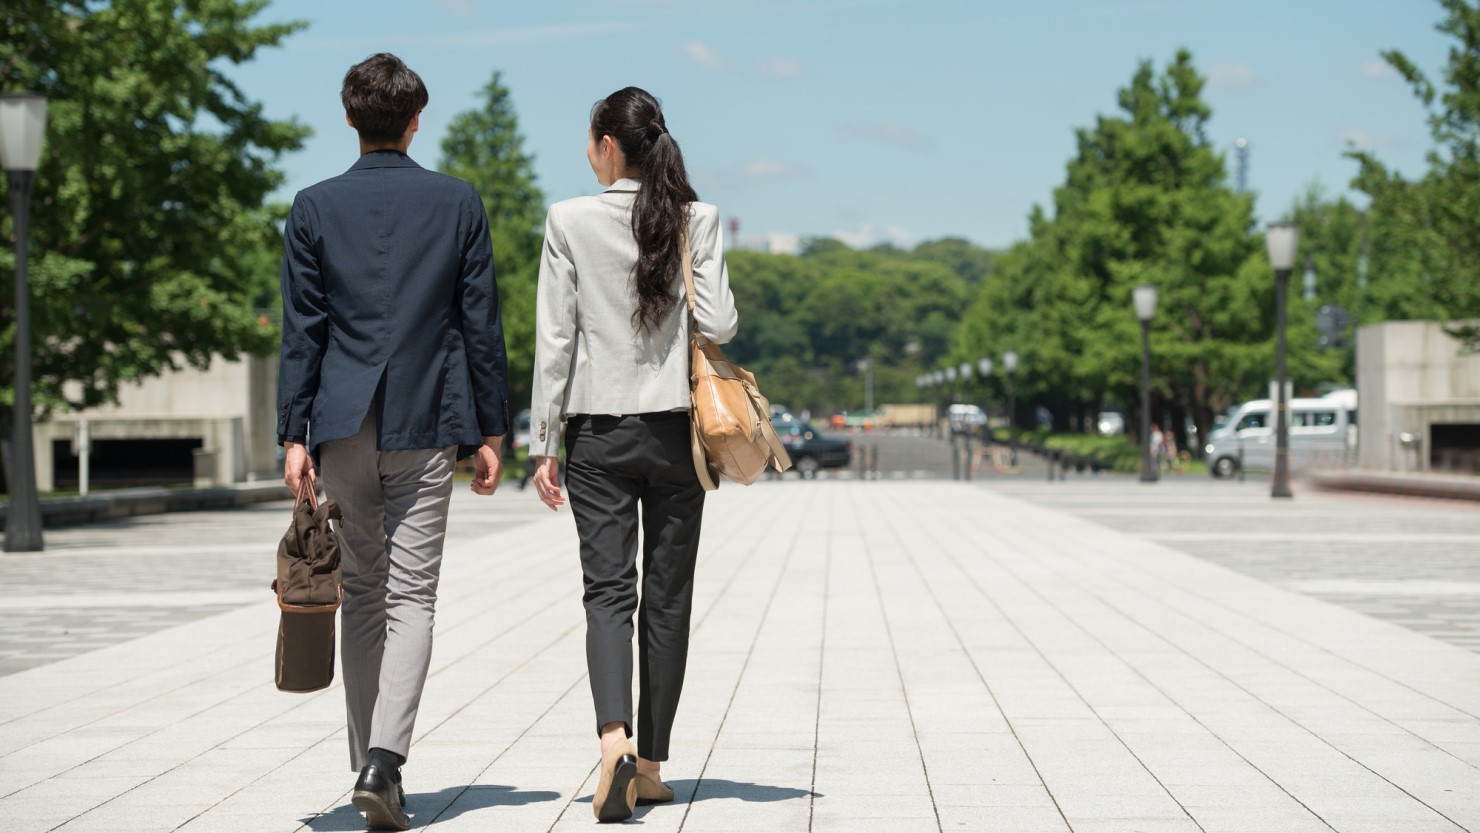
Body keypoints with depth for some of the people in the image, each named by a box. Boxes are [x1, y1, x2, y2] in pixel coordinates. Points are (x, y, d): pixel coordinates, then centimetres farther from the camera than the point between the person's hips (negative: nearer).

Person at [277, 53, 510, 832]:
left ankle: (371, 765, 16)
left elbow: (302, 330, -1)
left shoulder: (314, 207, 2)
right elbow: (481, 324, 3)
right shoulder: (458, 202, 2)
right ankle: (385, 757, -19)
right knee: (411, 596, -2)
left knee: (362, 594, 12)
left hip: (344, 423, 1)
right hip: (427, 424, -1)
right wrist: (491, 429, 8)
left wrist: (294, 434, 0)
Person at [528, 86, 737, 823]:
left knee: (608, 590, 0)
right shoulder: (695, 219, -2)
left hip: (598, 431, -1)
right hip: (674, 429, 1)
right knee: (667, 596, 9)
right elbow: (720, 326, -7)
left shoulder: (569, 221, -5)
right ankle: (650, 763, 14)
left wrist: (544, 443, 0)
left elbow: (554, 339, -5)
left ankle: (614, 738, -23)